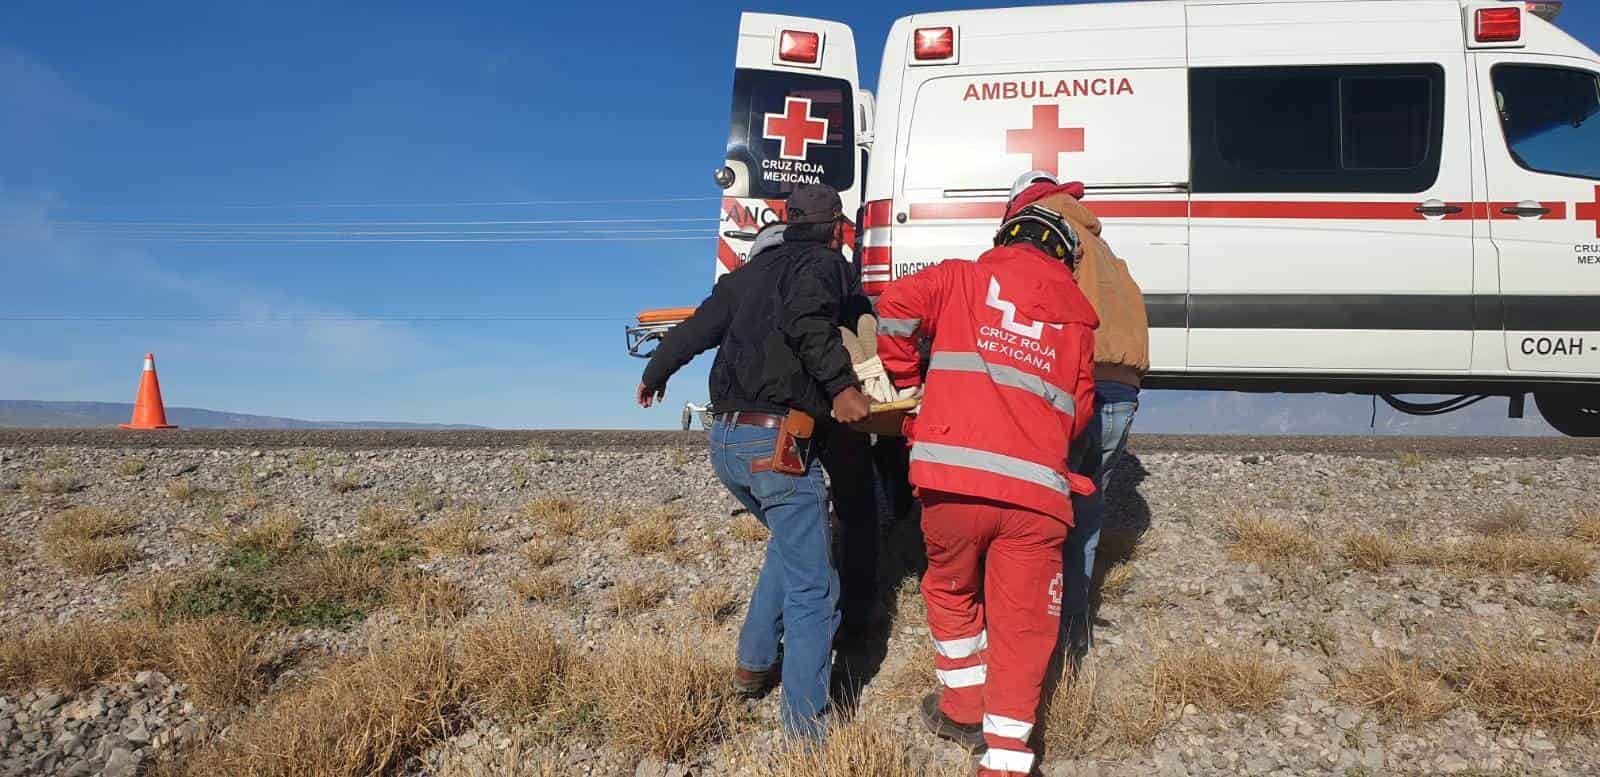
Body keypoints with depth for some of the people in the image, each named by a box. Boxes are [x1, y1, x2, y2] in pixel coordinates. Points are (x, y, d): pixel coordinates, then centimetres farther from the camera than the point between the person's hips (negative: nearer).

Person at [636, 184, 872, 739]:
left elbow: (697, 328, 25)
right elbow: (805, 318, -23)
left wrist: (654, 375, 41)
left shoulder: (748, 274, 19)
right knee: (812, 589, -2)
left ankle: (753, 664, 31)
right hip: (776, 441, -8)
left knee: (792, 540, 29)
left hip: (725, 438, 8)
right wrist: (840, 386, -23)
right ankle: (806, 729, -2)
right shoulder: (824, 264, -1)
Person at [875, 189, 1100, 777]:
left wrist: (906, 385, 12)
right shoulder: (1077, 317, 18)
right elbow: (1077, 415, 16)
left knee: (951, 591, 24)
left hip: (953, 477, -1)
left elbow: (894, 307, -1)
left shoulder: (964, 279, 12)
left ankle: (965, 709, 36)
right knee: (1022, 624, 10)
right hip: (1036, 491, 1)